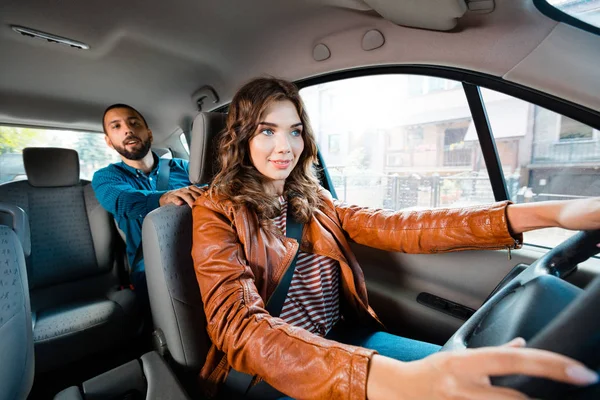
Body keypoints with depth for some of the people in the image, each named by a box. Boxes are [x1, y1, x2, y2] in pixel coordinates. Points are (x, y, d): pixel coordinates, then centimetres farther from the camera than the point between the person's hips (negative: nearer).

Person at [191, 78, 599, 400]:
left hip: (342, 341, 5)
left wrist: (547, 213, -20)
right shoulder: (217, 213, -11)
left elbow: (395, 228, -10)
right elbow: (239, 325, -26)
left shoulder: (312, 201, 4)